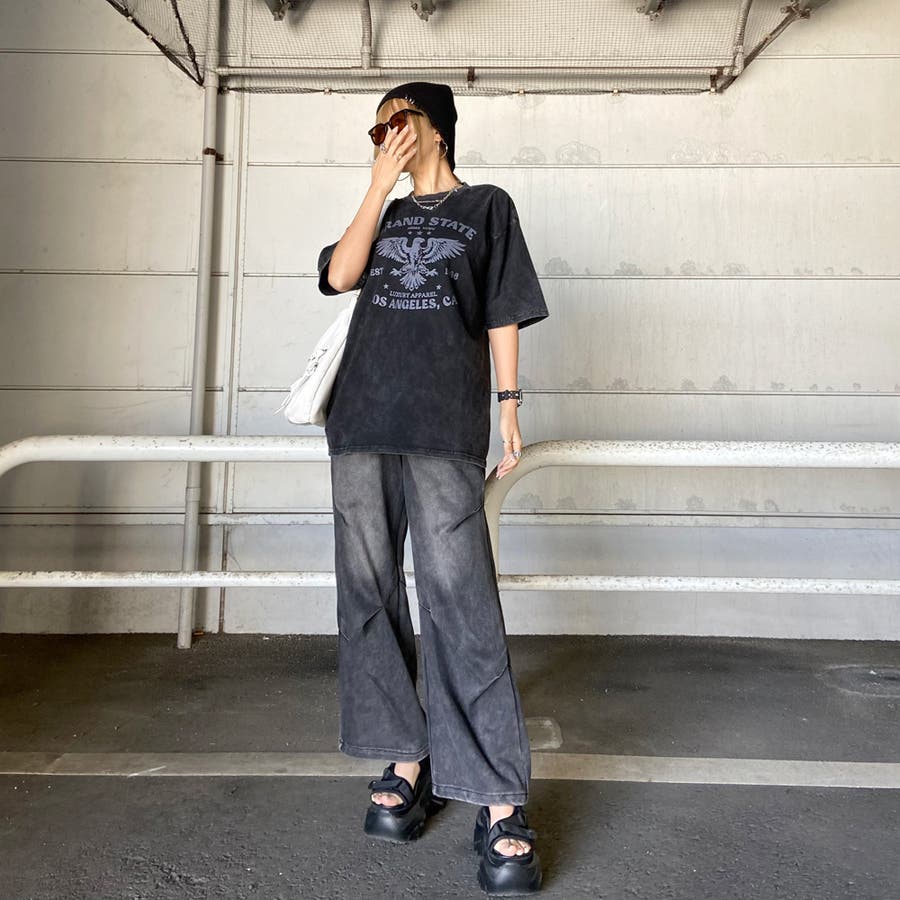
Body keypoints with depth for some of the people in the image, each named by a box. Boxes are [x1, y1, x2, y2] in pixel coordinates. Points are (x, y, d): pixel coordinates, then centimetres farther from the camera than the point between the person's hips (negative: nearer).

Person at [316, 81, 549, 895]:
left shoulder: (487, 206, 14)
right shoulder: (384, 212, 25)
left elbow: (504, 316, 7)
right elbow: (339, 275, 6)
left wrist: (509, 405, -2)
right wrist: (380, 184, 7)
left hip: (446, 428, -5)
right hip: (362, 424, 5)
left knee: (459, 599, -12)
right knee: (369, 593, 3)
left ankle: (499, 798, -5)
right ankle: (406, 759, 15)